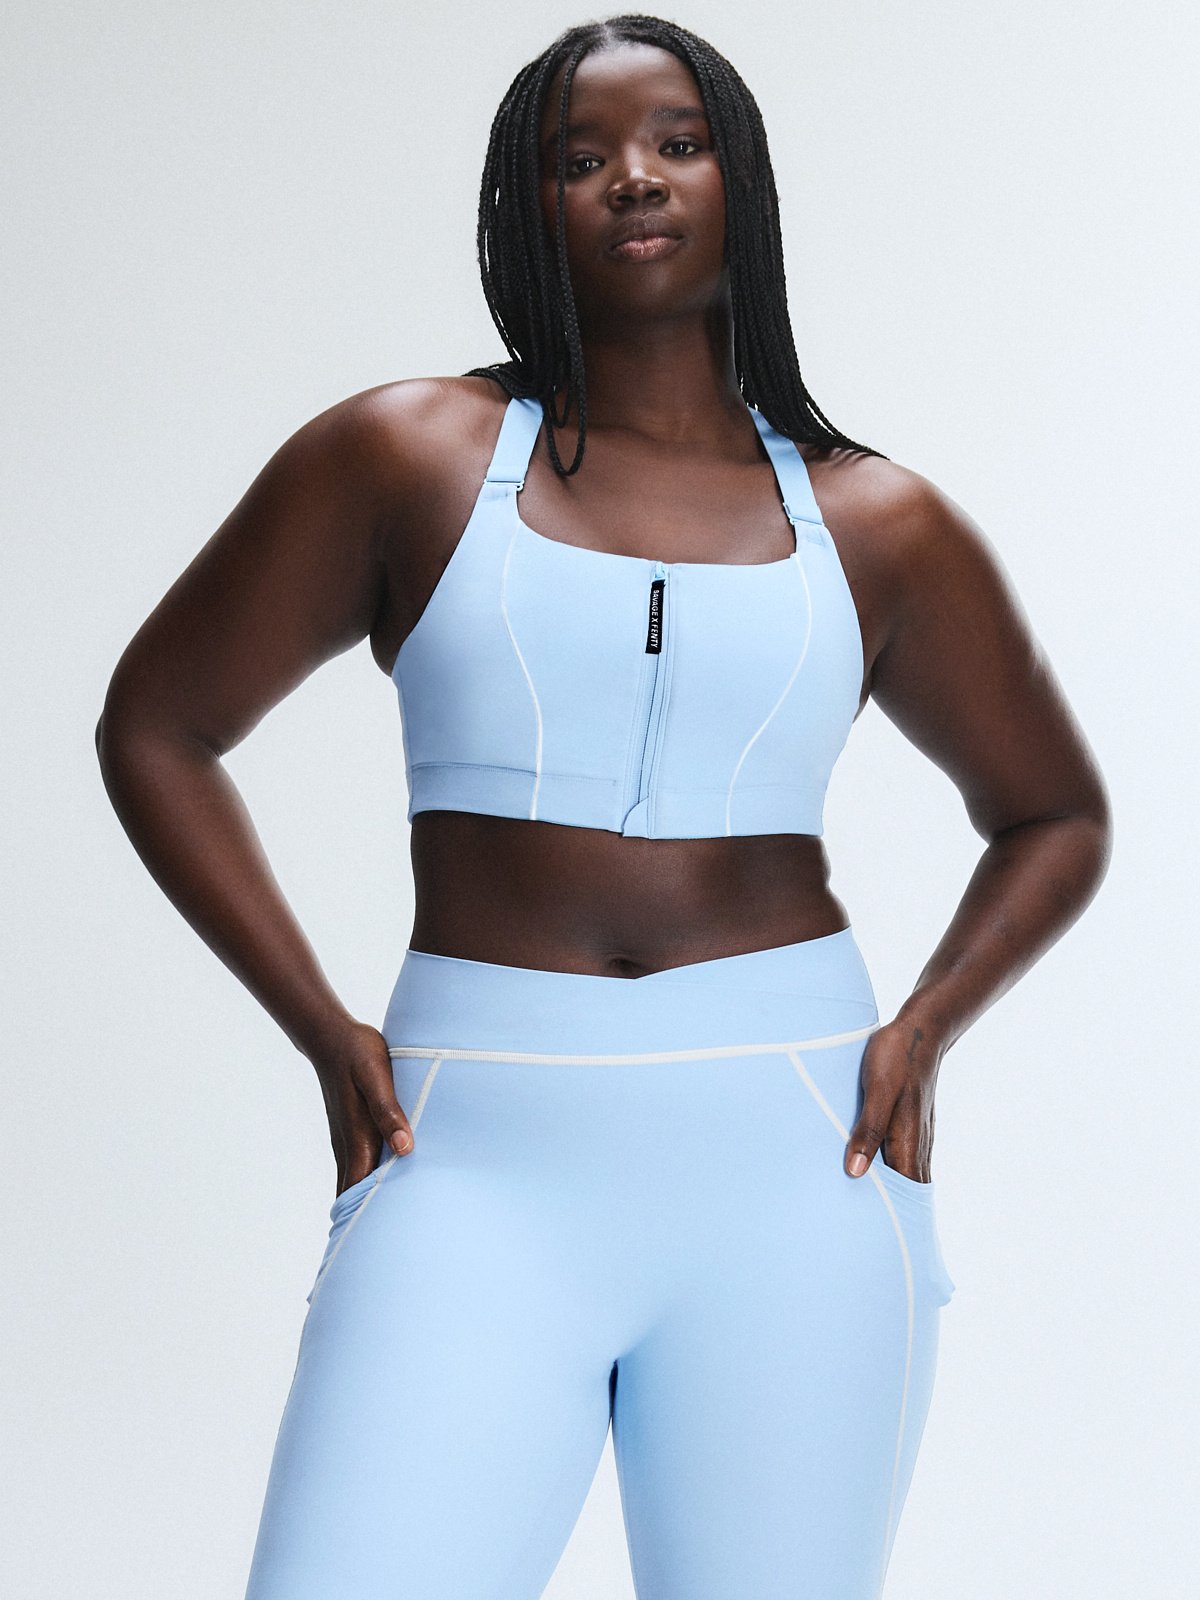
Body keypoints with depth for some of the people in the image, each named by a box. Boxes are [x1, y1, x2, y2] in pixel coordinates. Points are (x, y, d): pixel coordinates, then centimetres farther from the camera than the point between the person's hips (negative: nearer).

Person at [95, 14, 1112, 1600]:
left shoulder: (877, 526, 10)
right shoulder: (409, 456, 6)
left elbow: (1056, 817, 23)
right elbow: (155, 728, 11)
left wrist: (925, 1029, 5)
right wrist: (323, 1034, 2)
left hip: (791, 1162, 2)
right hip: (479, 1164, -1)